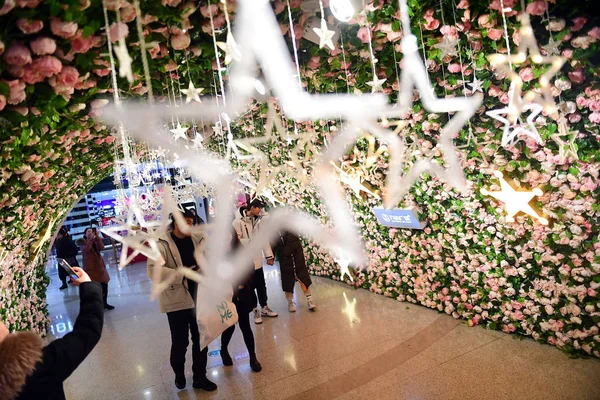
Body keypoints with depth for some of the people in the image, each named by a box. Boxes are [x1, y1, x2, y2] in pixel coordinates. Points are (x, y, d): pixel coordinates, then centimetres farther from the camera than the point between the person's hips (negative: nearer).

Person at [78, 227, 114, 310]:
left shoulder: (96, 241, 12)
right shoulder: (82, 242, -1)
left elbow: (101, 248, -6)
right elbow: (85, 250, -21)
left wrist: (97, 237, -12)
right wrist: (91, 239, -26)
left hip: (100, 265, 5)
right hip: (90, 267, -5)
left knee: (104, 284, 8)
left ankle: (104, 303, 22)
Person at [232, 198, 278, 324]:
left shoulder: (257, 220, 8)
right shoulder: (238, 222, -14)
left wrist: (269, 255, 5)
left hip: (257, 259, 6)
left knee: (261, 285, 15)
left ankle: (264, 308, 30)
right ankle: (256, 311, 19)